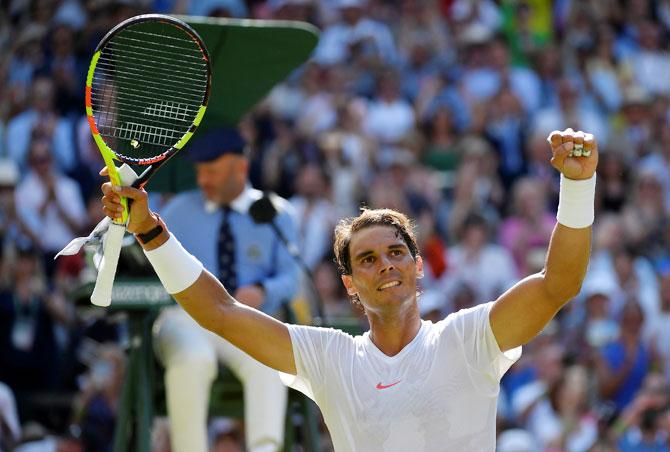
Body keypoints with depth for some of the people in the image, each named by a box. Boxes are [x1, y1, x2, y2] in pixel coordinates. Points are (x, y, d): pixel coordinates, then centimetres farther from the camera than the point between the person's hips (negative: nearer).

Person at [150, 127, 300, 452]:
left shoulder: (275, 213, 13)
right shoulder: (180, 210, 17)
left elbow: (292, 277, 3)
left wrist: (262, 291, -19)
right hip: (185, 318, 0)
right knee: (194, 360, -37)